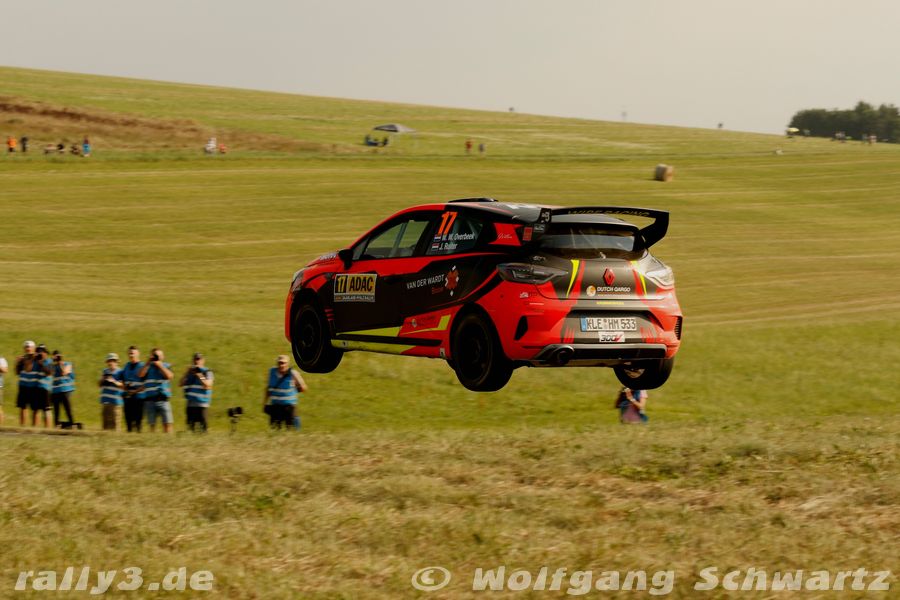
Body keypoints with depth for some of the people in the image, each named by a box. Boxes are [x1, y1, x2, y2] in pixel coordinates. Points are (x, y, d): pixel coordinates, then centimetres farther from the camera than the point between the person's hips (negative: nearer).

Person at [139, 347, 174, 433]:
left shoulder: (166, 366, 10)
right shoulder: (147, 367, 13)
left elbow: (169, 376, -8)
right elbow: (141, 374, -5)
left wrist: (159, 365, -7)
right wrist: (147, 363, -7)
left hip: (163, 398, -1)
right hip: (149, 399, 1)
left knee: (167, 423, -7)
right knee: (152, 424, 3)